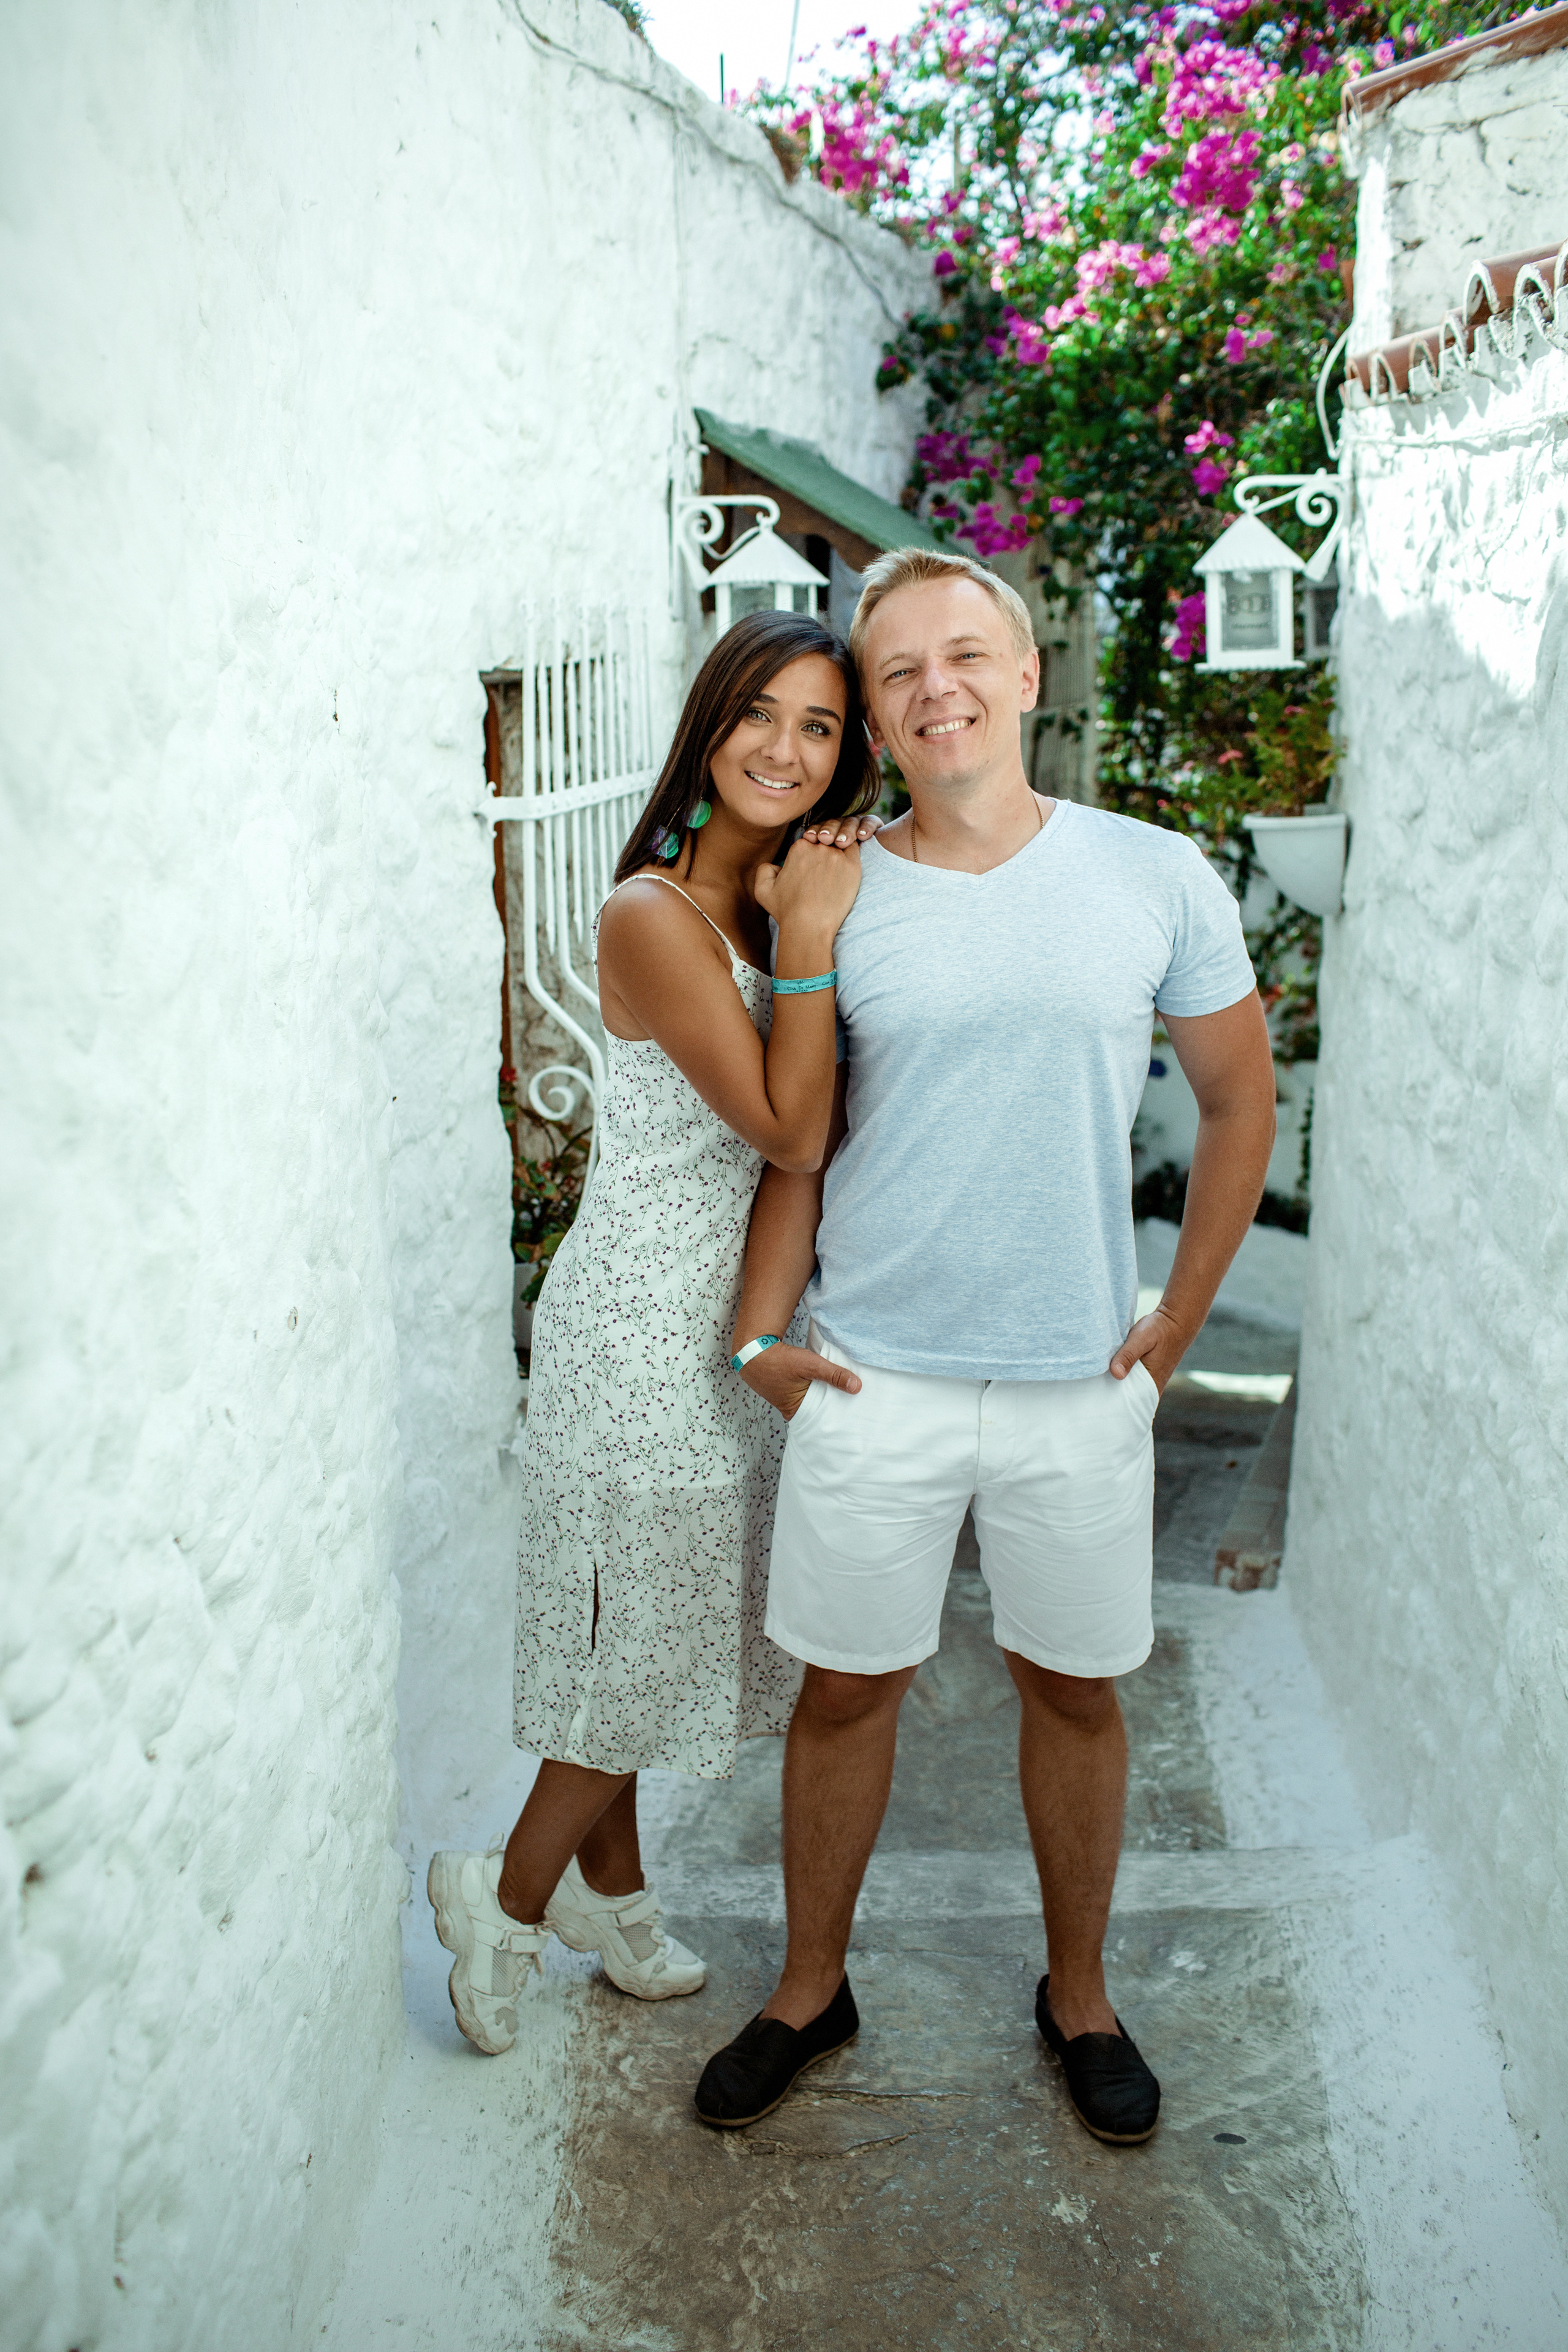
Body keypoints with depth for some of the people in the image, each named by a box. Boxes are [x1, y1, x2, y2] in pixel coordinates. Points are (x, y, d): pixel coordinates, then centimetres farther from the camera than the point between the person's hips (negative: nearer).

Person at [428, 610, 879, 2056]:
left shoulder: (782, 896, 6)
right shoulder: (656, 918, -20)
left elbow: (818, 1133, 0)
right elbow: (790, 1131, -21)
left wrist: (821, 923, -9)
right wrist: (810, 941, -23)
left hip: (733, 1310, 8)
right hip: (645, 1323, -8)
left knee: (655, 1619, 19)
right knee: (643, 1620, 5)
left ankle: (606, 1883, 38)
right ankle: (513, 1896, 27)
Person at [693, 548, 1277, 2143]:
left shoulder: (1153, 877, -3)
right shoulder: (836, 901, -2)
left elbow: (1239, 1101, 6)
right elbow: (798, 1139, 6)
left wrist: (1175, 1322, 4)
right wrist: (760, 1333, -2)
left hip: (1079, 1383, 0)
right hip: (873, 1380, 0)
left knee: (1075, 1692, 15)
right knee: (844, 1691, 12)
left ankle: (1079, 1995, 38)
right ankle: (811, 1989, 35)